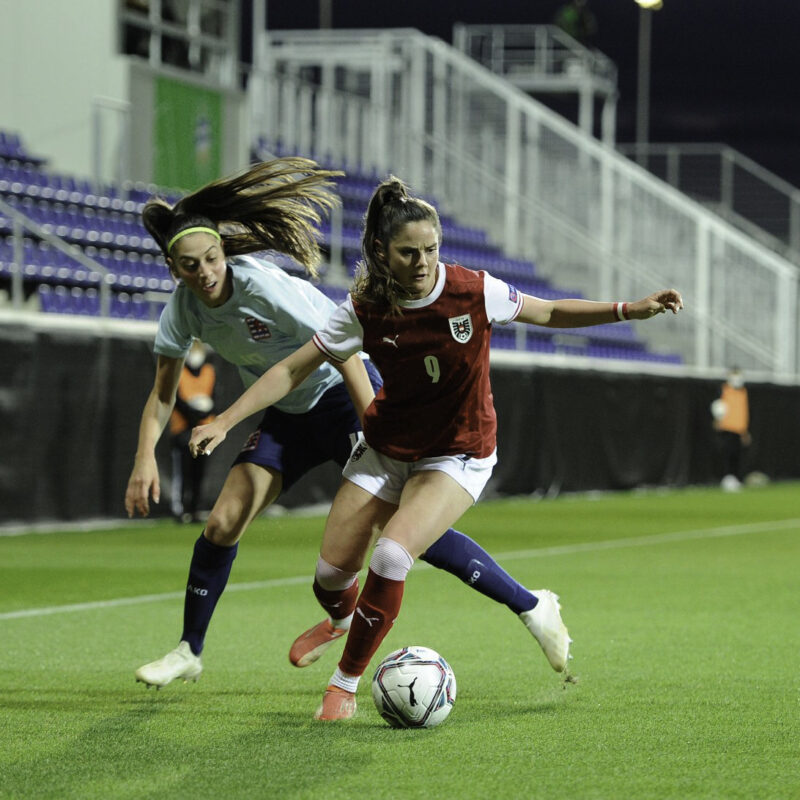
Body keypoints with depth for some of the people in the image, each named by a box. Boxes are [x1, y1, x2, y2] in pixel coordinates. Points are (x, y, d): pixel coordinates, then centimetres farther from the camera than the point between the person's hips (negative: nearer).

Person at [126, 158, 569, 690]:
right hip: (290, 415, 6)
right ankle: (189, 652, 13)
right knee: (223, 525, -4)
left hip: (345, 395, -6)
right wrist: (146, 457, -14)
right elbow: (162, 393, 2)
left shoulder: (263, 286, -27)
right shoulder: (184, 308, -8)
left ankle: (531, 607, -9)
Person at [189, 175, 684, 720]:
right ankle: (342, 620, 42)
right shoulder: (365, 309, -15)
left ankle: (345, 684, -7)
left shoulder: (474, 291, -18)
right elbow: (293, 371, -9)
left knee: (392, 555, -25)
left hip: (458, 455, -2)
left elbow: (550, 313, -1)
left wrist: (630, 310, -10)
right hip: (385, 448, 3)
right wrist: (225, 422, -18)